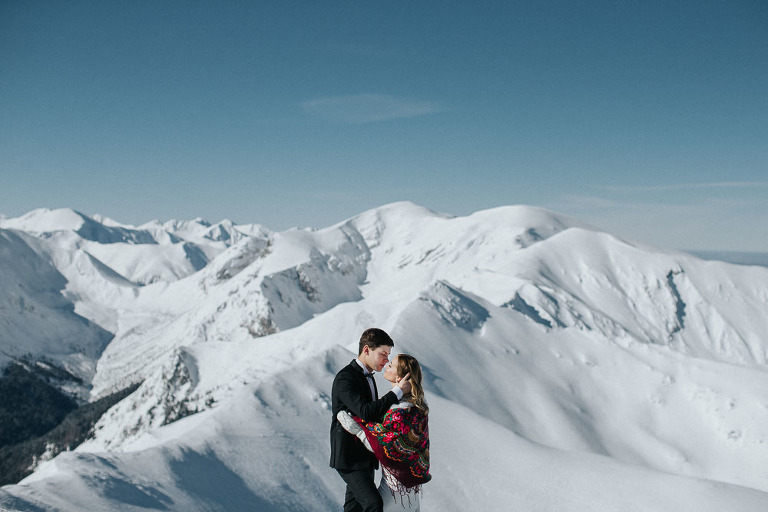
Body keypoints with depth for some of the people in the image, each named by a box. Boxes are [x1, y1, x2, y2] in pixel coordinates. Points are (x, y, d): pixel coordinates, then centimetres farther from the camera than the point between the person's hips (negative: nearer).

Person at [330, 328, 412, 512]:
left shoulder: (367, 376, 12)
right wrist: (398, 391, -25)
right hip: (349, 457, -9)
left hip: (365, 456, 9)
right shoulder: (345, 378, -18)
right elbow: (366, 412, -30)